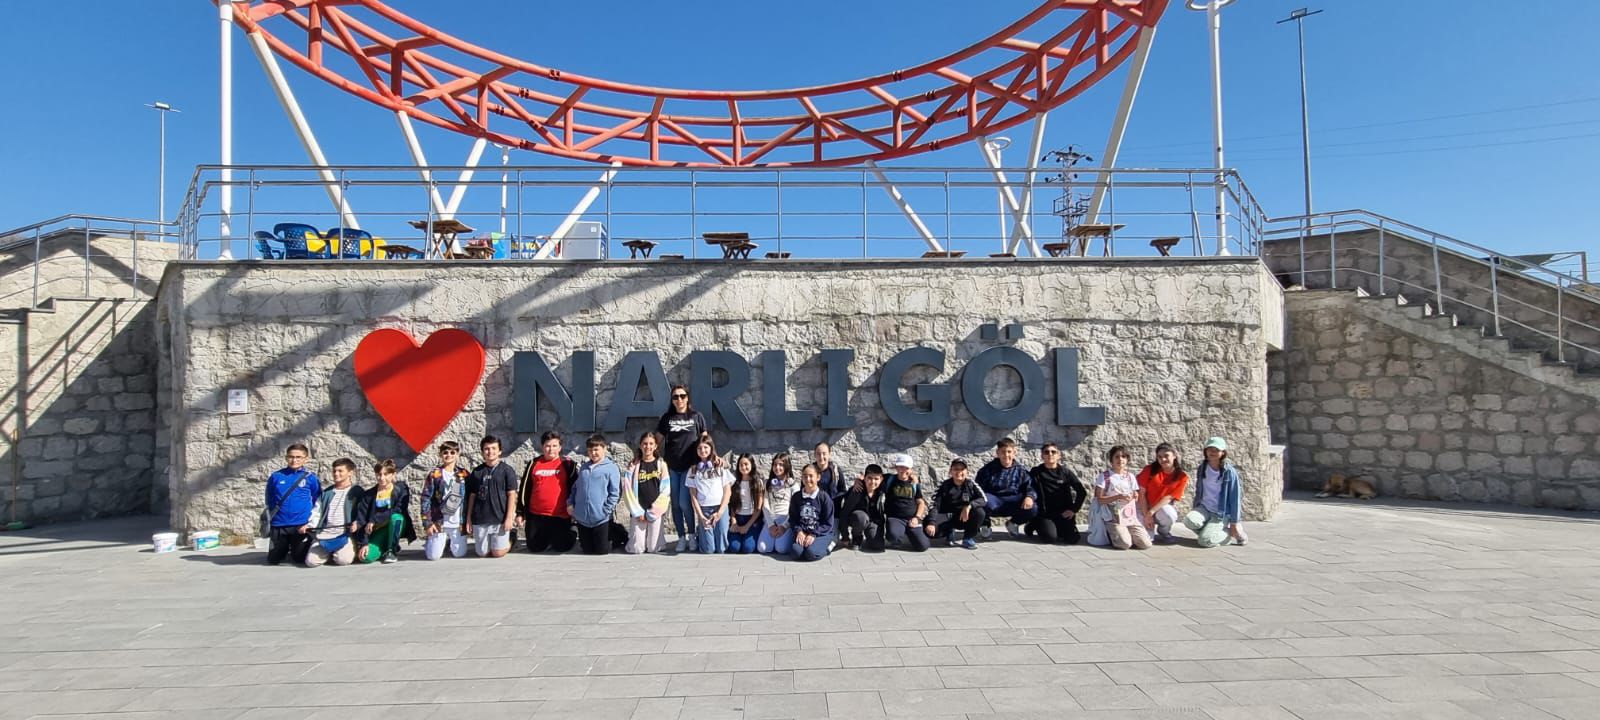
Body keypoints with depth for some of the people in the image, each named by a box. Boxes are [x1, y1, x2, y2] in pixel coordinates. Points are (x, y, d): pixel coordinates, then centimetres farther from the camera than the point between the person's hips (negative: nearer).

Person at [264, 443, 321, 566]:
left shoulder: (311, 478, -4)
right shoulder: (276, 477, 2)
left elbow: (318, 503, 1)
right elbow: (270, 503, 12)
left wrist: (310, 523, -5)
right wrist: (270, 522, 10)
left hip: (302, 526, -2)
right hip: (278, 526, 2)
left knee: (300, 559, 6)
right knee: (273, 560, 12)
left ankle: (293, 552, 39)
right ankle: (284, 549, 43)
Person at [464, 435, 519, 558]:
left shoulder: (506, 470, -1)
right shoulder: (477, 471, 7)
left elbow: (511, 494, -3)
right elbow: (472, 496, 11)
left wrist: (509, 517, -9)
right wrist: (468, 519, 9)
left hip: (500, 519, -3)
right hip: (479, 520, 3)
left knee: (498, 553, -4)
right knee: (482, 553, 5)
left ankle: (510, 540, 26)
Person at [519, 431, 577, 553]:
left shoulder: (567, 464, -1)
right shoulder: (533, 464, 6)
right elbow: (524, 490, 10)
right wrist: (521, 513, 9)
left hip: (561, 516, -2)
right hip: (536, 516, 3)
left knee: (562, 547, 2)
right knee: (535, 548, 9)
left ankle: (569, 534, 33)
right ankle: (548, 539, 39)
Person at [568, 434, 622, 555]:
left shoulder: (611, 468, -7)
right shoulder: (583, 467, 11)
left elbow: (615, 492, -10)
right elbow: (575, 487, 19)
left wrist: (606, 510, -14)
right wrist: (570, 503, 7)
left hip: (601, 518, -5)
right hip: (582, 518, 5)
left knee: (602, 551, 5)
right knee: (587, 550, 14)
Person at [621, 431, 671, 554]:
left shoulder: (661, 464, 3)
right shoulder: (633, 465, 3)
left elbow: (666, 490, -2)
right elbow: (628, 490, -1)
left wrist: (653, 512, -7)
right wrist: (638, 512, -7)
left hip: (656, 512, 0)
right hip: (638, 512, 0)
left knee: (654, 548, -3)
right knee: (636, 549, -4)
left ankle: (654, 540, 29)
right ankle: (630, 538, 27)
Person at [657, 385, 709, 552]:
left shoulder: (696, 416, 3)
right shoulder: (667, 418, 8)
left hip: (689, 466, -3)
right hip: (671, 467, 3)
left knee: (684, 503, -10)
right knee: (675, 504, 5)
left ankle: (692, 535, 10)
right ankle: (681, 537, 17)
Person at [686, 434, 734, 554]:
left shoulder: (721, 467, 6)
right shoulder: (693, 470, 8)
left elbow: (727, 491, 3)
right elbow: (693, 495, 4)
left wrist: (720, 512, -8)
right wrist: (700, 516, -7)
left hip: (720, 508, 0)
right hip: (703, 509, 0)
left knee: (721, 548, -6)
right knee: (707, 550, -6)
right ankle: (700, 534, 24)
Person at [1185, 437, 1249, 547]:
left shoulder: (1230, 472, -11)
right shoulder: (1202, 469, 3)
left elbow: (1235, 498, -10)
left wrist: (1234, 523, -11)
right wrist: (1195, 511, 15)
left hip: (1222, 514, -4)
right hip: (1204, 508, 4)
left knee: (1205, 541, -22)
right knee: (1189, 520, -28)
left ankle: (1229, 532, 8)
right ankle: (1208, 531, 3)